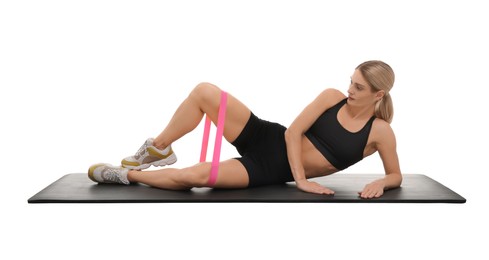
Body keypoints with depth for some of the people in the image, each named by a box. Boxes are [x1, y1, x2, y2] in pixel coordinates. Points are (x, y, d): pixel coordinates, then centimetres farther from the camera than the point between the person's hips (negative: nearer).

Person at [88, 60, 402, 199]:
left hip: (270, 172, -2)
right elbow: (293, 132, -7)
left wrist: (379, 183, -19)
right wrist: (301, 178, -16)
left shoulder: (380, 132, -6)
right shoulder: (333, 97, -3)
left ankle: (126, 174, 2)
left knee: (193, 176, -24)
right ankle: (157, 149, 2)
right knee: (205, 91, -21)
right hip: (266, 139, 3)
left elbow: (396, 175, 5)